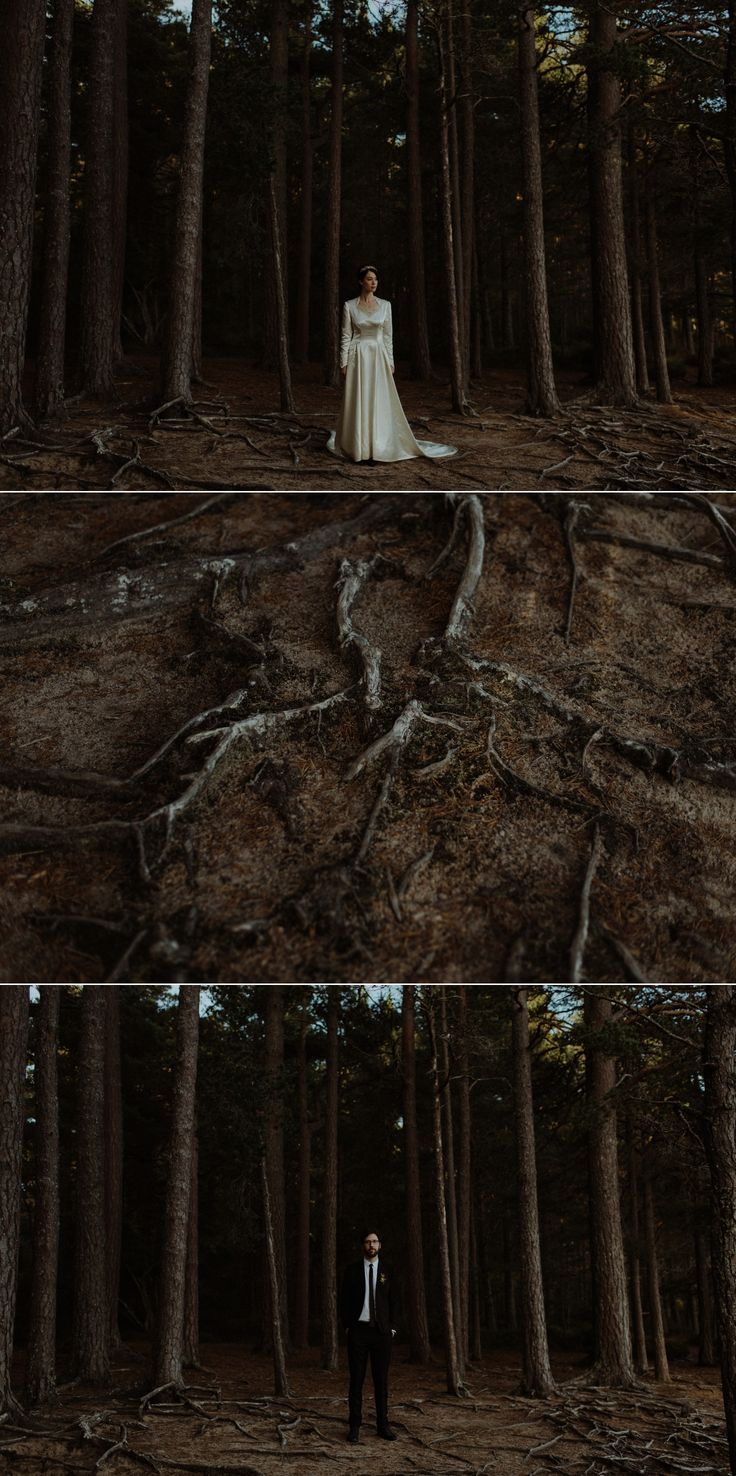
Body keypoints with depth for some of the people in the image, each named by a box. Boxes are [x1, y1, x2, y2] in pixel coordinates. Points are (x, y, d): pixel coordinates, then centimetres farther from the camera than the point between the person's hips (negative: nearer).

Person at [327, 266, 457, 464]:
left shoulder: (385, 305, 5)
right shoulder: (350, 306, 0)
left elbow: (388, 336, 7)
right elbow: (346, 336, 0)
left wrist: (390, 362, 3)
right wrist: (343, 363, -5)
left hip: (378, 358, 2)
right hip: (358, 358, -2)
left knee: (380, 402, -1)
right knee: (358, 403, -1)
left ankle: (379, 446, 5)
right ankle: (359, 447, 7)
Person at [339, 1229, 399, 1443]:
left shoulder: (387, 1271, 6)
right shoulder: (352, 1271, 3)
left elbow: (394, 1302, 7)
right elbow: (344, 1301, 4)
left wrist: (392, 1328, 0)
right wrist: (347, 1326, -3)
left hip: (382, 1331, 1)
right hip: (358, 1330, -1)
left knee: (381, 1380, 4)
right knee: (356, 1379, -1)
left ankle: (383, 1424, 11)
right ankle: (354, 1426, 3)